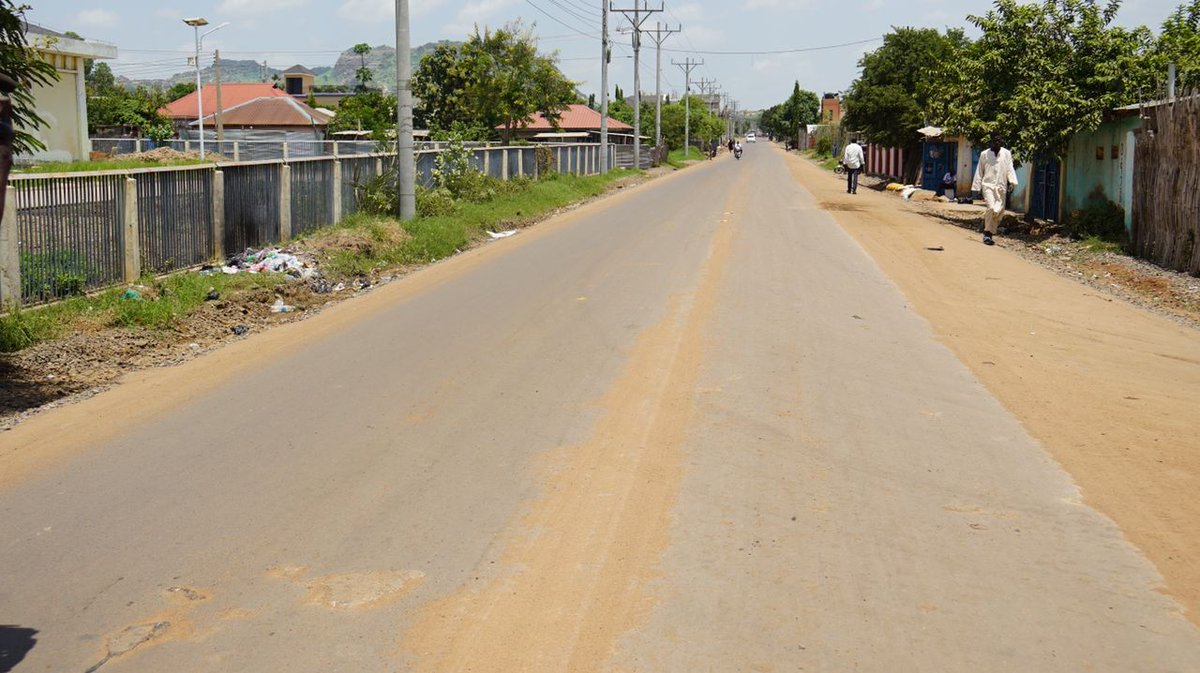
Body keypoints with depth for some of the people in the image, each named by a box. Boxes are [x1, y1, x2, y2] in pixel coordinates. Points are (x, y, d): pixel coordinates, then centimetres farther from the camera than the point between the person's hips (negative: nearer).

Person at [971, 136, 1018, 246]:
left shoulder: (1007, 154, 7)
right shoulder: (985, 154, 5)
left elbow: (1010, 169, 3)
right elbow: (979, 171, 8)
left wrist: (1012, 182, -13)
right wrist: (977, 187, 4)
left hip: (1001, 187, 3)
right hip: (988, 185, -2)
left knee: (999, 211, 2)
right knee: (991, 208, -20)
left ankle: (988, 234, 14)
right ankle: (988, 233, -10)